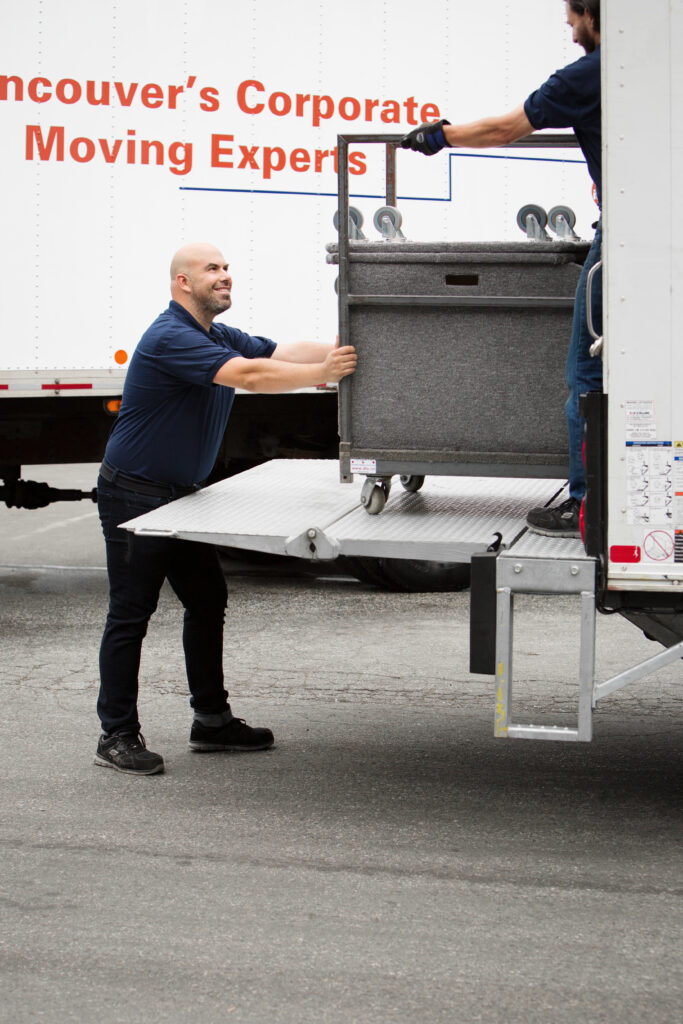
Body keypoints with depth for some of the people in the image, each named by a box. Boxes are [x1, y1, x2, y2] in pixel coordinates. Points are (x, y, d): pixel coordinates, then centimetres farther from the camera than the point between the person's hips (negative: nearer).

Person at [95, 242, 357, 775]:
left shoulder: (222, 338, 12)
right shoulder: (170, 339, -21)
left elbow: (285, 352, 2)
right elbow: (249, 375, -31)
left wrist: (341, 352, -13)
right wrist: (325, 371, -31)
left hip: (180, 494, 10)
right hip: (134, 497, -10)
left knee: (208, 601, 13)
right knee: (130, 614, -5)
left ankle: (212, 720, 22)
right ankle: (117, 736, 0)